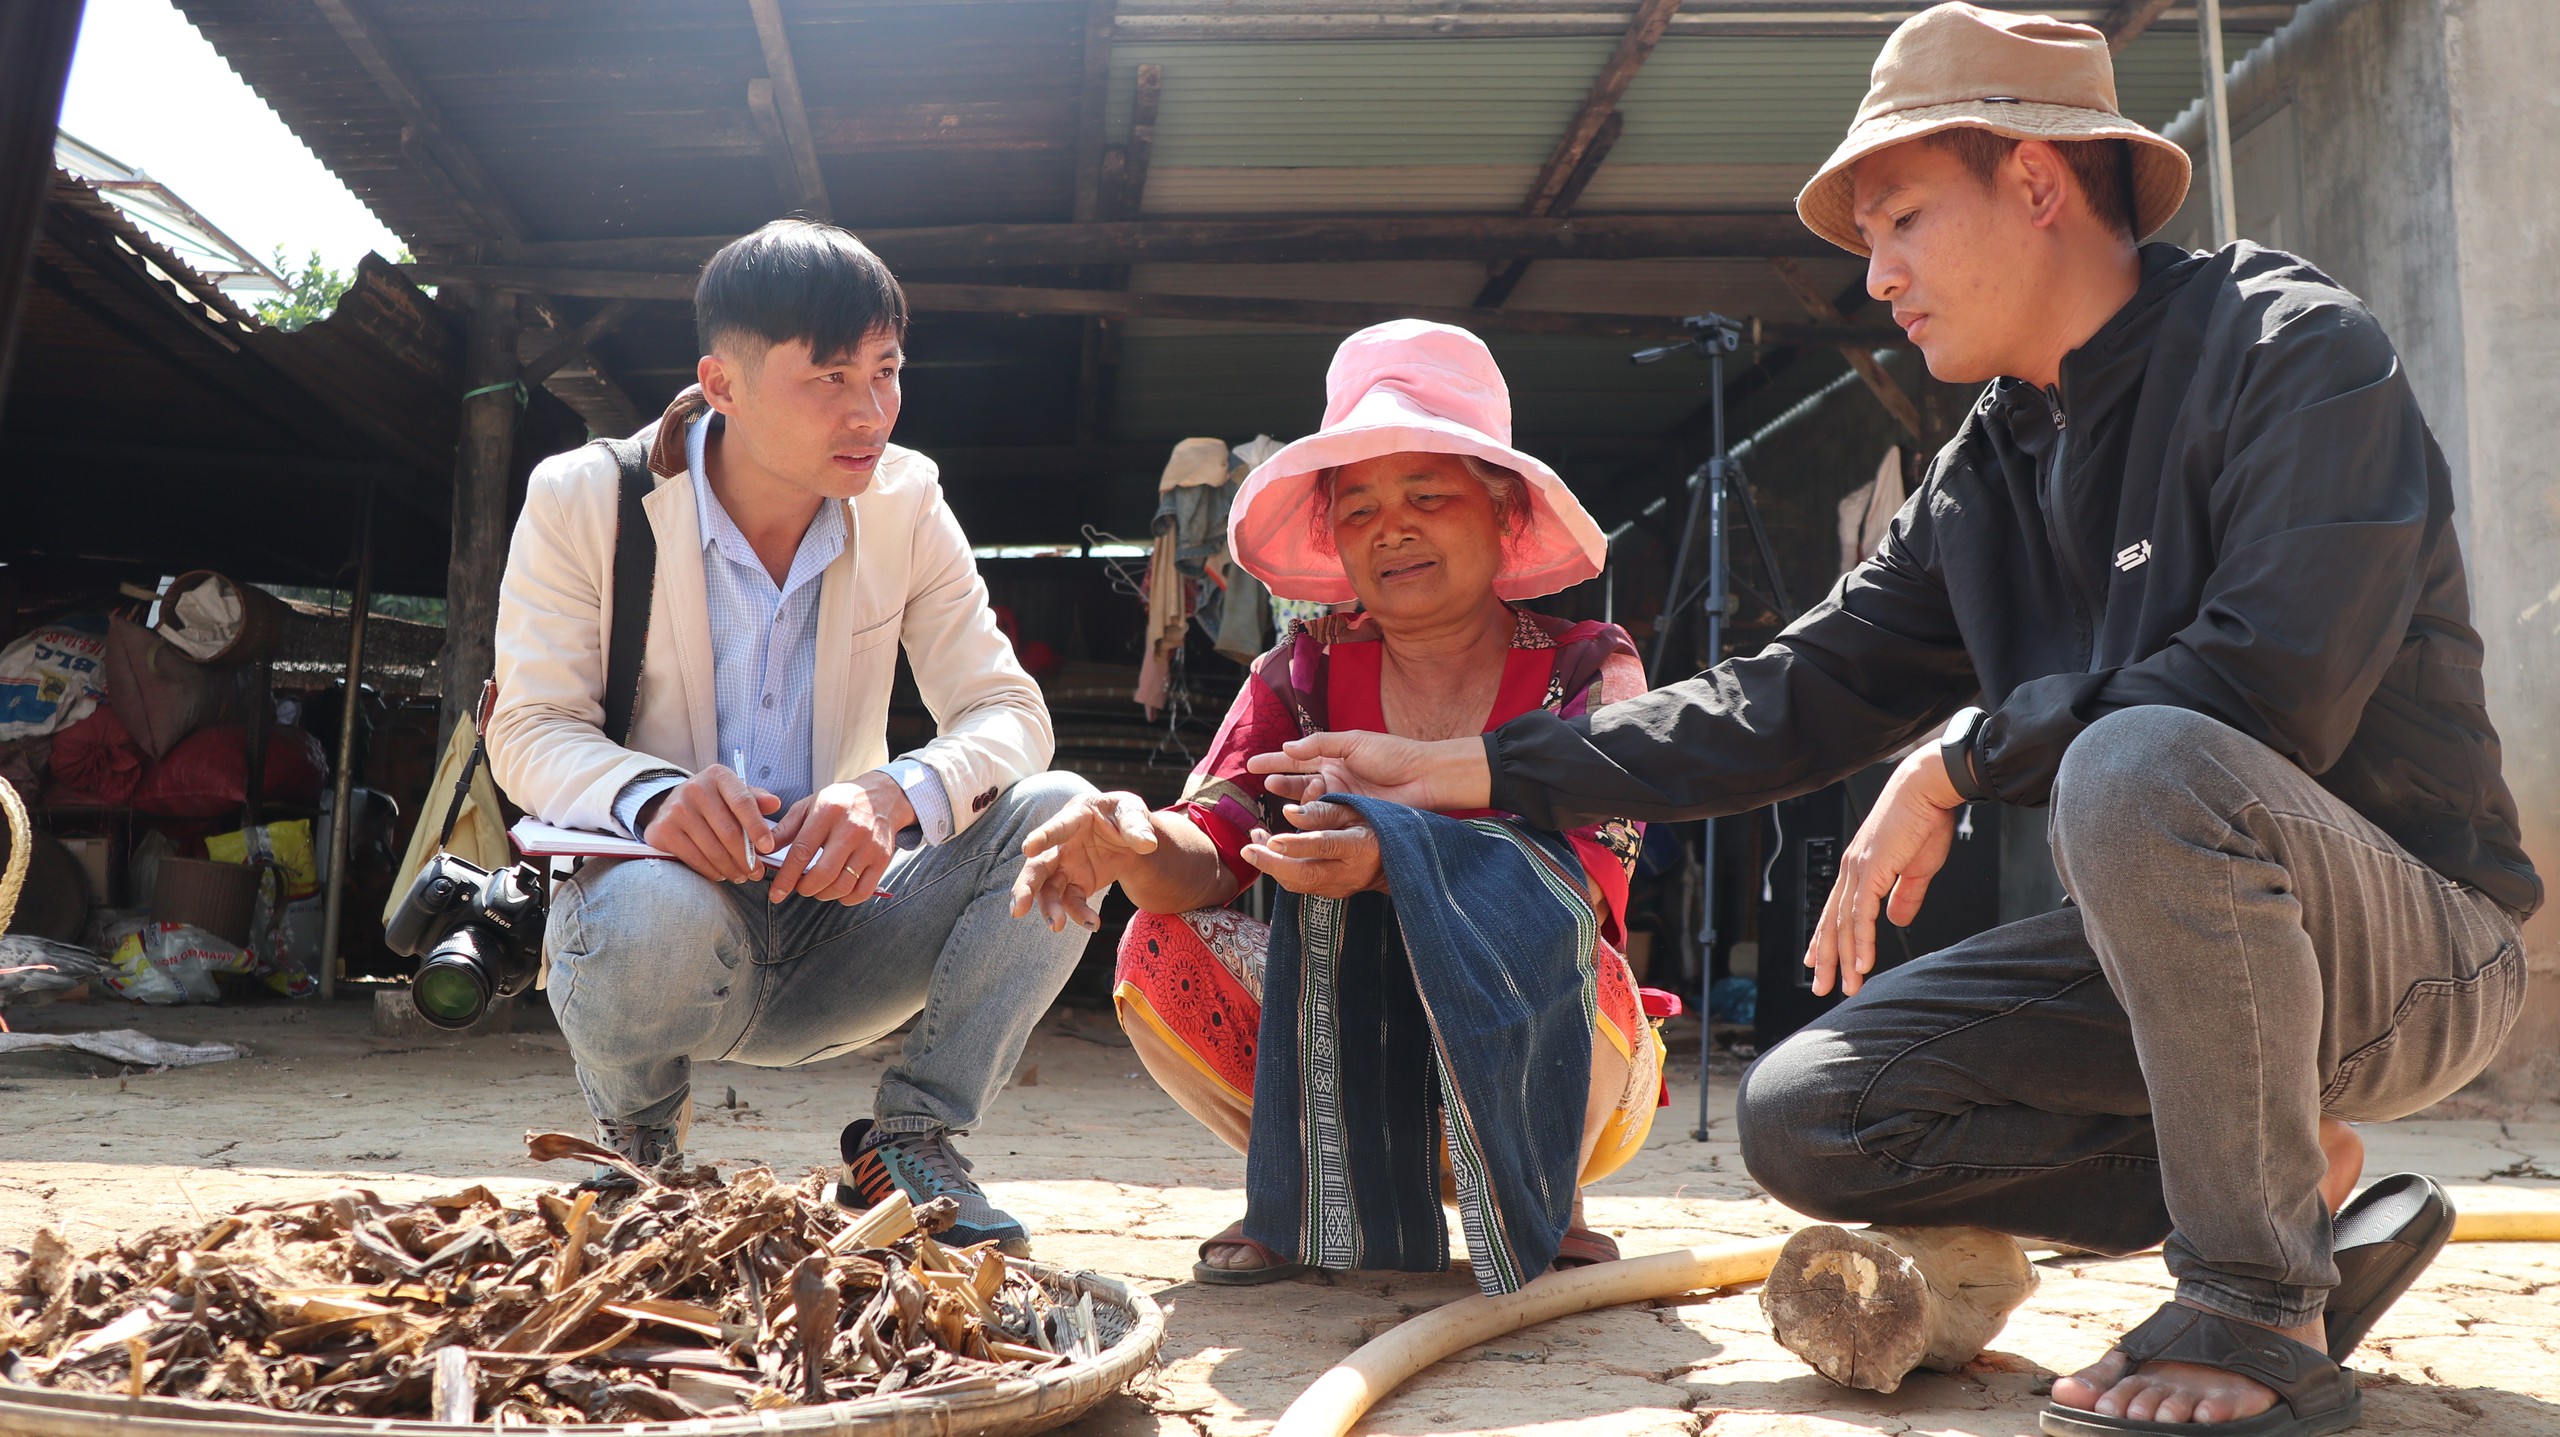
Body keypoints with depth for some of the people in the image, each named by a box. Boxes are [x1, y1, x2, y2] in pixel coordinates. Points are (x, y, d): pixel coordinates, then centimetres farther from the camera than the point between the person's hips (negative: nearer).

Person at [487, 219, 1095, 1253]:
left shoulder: (903, 501, -2)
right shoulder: (581, 500, -8)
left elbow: (1009, 712, -7)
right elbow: (530, 732, -10)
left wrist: (896, 796, -31)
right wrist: (651, 796, -35)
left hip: (831, 920, 3)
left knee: (1059, 815, -20)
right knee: (658, 914, -39)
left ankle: (911, 1139, -6)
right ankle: (636, 1143, -2)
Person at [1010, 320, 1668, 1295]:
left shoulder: (1586, 669, -6)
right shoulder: (1303, 675, 2)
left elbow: (1586, 875, -22)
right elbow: (1208, 854, -11)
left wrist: (1391, 858, -40)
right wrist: (1135, 844, -37)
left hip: (1545, 1076, -2)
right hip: (1350, 1075, 3)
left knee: (1518, 913, -34)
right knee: (1164, 950, -21)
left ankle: (1539, 1205, -5)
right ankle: (1331, 1198, 2)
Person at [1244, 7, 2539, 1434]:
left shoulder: (2294, 347, -13)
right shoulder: (1987, 476, 8)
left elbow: (2275, 683, -28)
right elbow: (1792, 698, 8)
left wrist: (1958, 758, -17)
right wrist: (1462, 768, 3)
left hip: (2414, 941, -6)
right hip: (2183, 942, 7)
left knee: (2144, 763, -37)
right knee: (1804, 1114, -5)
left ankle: (2259, 1314, -19)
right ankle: (2295, 1181, 1)